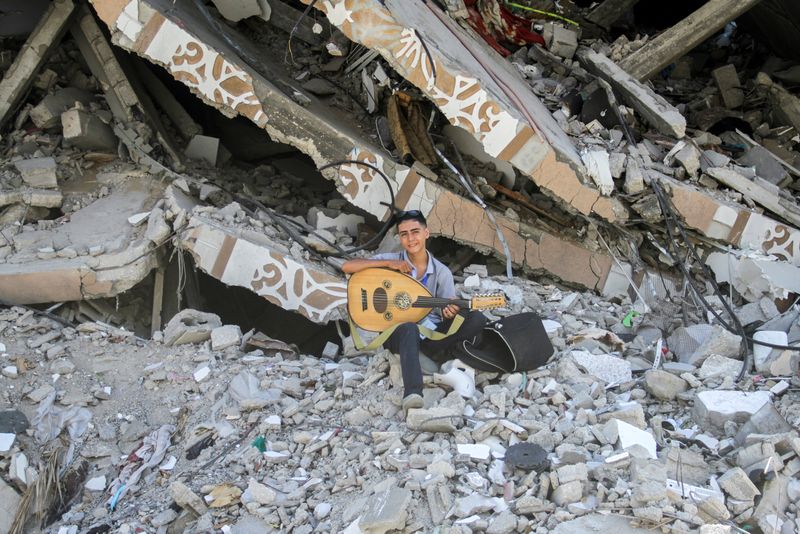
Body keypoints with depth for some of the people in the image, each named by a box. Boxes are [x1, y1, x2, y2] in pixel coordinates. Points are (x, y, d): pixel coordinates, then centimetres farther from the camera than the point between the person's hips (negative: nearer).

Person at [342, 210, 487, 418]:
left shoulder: (442, 272, 6)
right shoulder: (391, 260, 2)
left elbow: (449, 309, 3)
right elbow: (347, 267, -6)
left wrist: (450, 313, -24)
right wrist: (388, 264, -15)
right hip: (398, 329, -3)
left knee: (477, 319, -18)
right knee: (410, 329, -41)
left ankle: (435, 351, -26)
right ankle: (412, 394, -57)